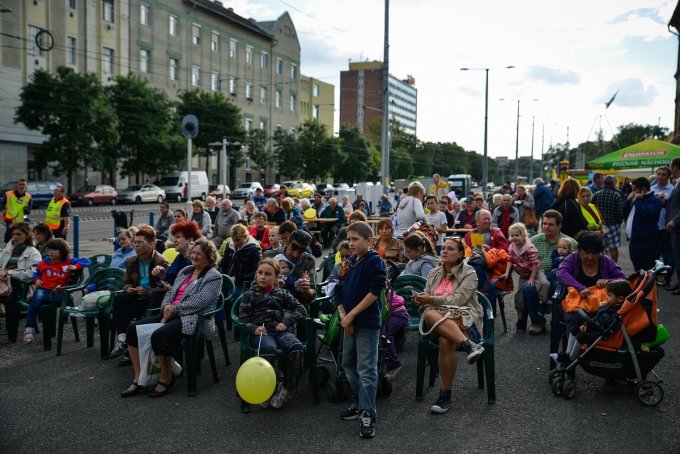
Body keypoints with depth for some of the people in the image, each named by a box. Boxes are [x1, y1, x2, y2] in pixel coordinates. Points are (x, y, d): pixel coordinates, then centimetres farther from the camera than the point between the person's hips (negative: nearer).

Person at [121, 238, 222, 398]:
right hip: (171, 315, 9)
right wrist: (166, 307, -4)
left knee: (159, 336, -32)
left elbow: (198, 302, -15)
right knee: (133, 329, -7)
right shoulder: (185, 271, 21)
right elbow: (170, 293, 18)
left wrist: (173, 310, -13)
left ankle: (166, 378, -8)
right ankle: (138, 379, -5)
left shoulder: (214, 277, -4)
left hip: (193, 320, -8)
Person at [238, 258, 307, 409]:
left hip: (280, 330, 2)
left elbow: (301, 309, 14)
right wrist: (253, 329, -14)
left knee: (296, 347, -33)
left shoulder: (282, 293, 22)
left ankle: (287, 388, -21)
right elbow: (242, 318, 9)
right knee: (268, 349, -39)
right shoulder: (250, 295, 18)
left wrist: (286, 322, -4)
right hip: (260, 331, -2)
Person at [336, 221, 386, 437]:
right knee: (348, 365, 17)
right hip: (350, 323, 8)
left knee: (366, 370, -5)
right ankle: (358, 404, 32)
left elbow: (374, 292, -18)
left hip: (368, 324, -8)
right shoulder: (348, 263, 11)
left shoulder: (374, 260, -10)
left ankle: (368, 414, 2)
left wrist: (352, 315, -16)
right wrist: (343, 317, -3)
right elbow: (339, 292, 11)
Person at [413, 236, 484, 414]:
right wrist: (421, 299, -8)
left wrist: (432, 300, -14)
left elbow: (459, 299, -8)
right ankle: (468, 344, -41)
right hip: (437, 319, 4)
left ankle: (445, 395, -25)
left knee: (446, 341, -36)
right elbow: (427, 298, 16)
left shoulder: (469, 273, 5)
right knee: (429, 314, -34)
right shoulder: (434, 273, 21)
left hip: (462, 318, -4)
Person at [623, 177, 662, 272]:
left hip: (646, 242, -9)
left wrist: (638, 200, -14)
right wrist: (628, 200, 7)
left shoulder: (654, 200, -9)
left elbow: (645, 213, -27)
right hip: (634, 241, 9)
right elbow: (624, 214, 20)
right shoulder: (638, 200, 19)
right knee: (637, 271, 15)